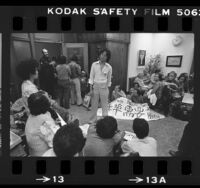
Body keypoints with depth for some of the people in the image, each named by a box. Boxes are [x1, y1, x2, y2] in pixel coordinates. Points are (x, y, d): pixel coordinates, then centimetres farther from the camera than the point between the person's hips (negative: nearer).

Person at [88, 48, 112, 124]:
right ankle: (93, 118, 29)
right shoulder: (94, 64, -3)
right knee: (94, 104, 10)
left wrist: (108, 90, 8)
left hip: (104, 87, 0)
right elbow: (91, 77, -2)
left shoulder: (109, 67, -3)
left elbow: (109, 80, 6)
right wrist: (91, 89, -5)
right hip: (95, 87, 1)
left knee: (104, 105, 6)